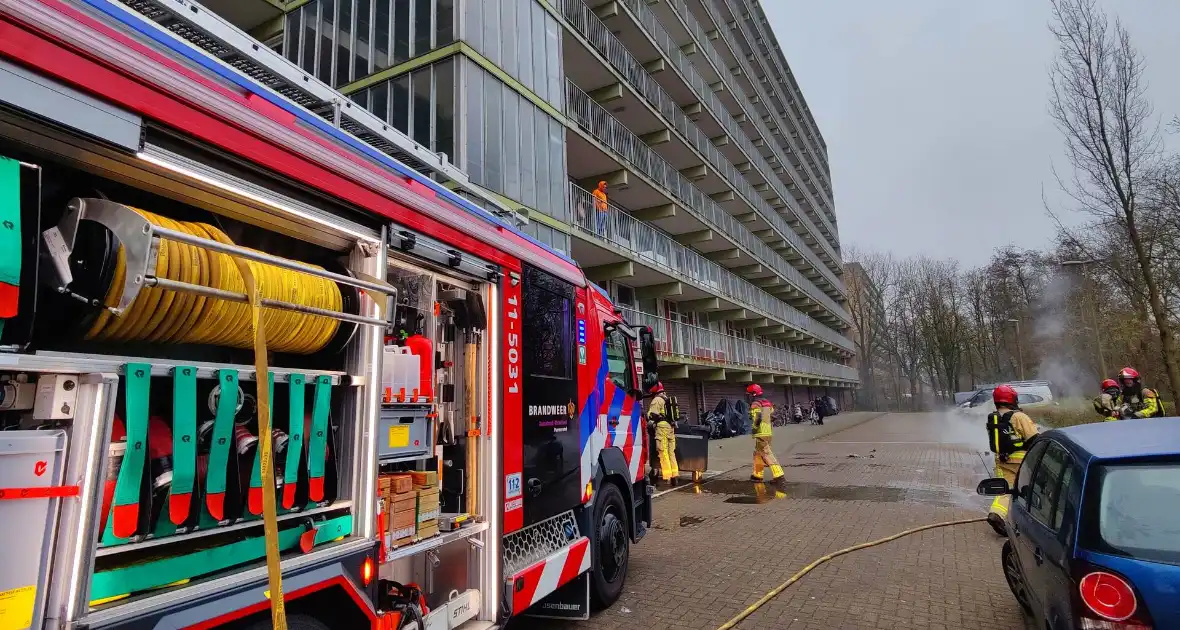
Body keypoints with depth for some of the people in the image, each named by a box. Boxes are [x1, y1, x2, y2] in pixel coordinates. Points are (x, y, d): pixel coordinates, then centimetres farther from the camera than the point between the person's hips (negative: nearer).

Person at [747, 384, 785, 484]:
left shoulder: (755, 404, -10)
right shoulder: (767, 403, 17)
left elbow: (757, 418, -21)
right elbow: (773, 416, 18)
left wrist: (754, 429, -10)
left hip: (761, 433, -9)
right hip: (769, 432, 9)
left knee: (767, 454, -9)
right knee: (758, 454, 19)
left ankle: (778, 474, -16)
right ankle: (757, 475, 25)